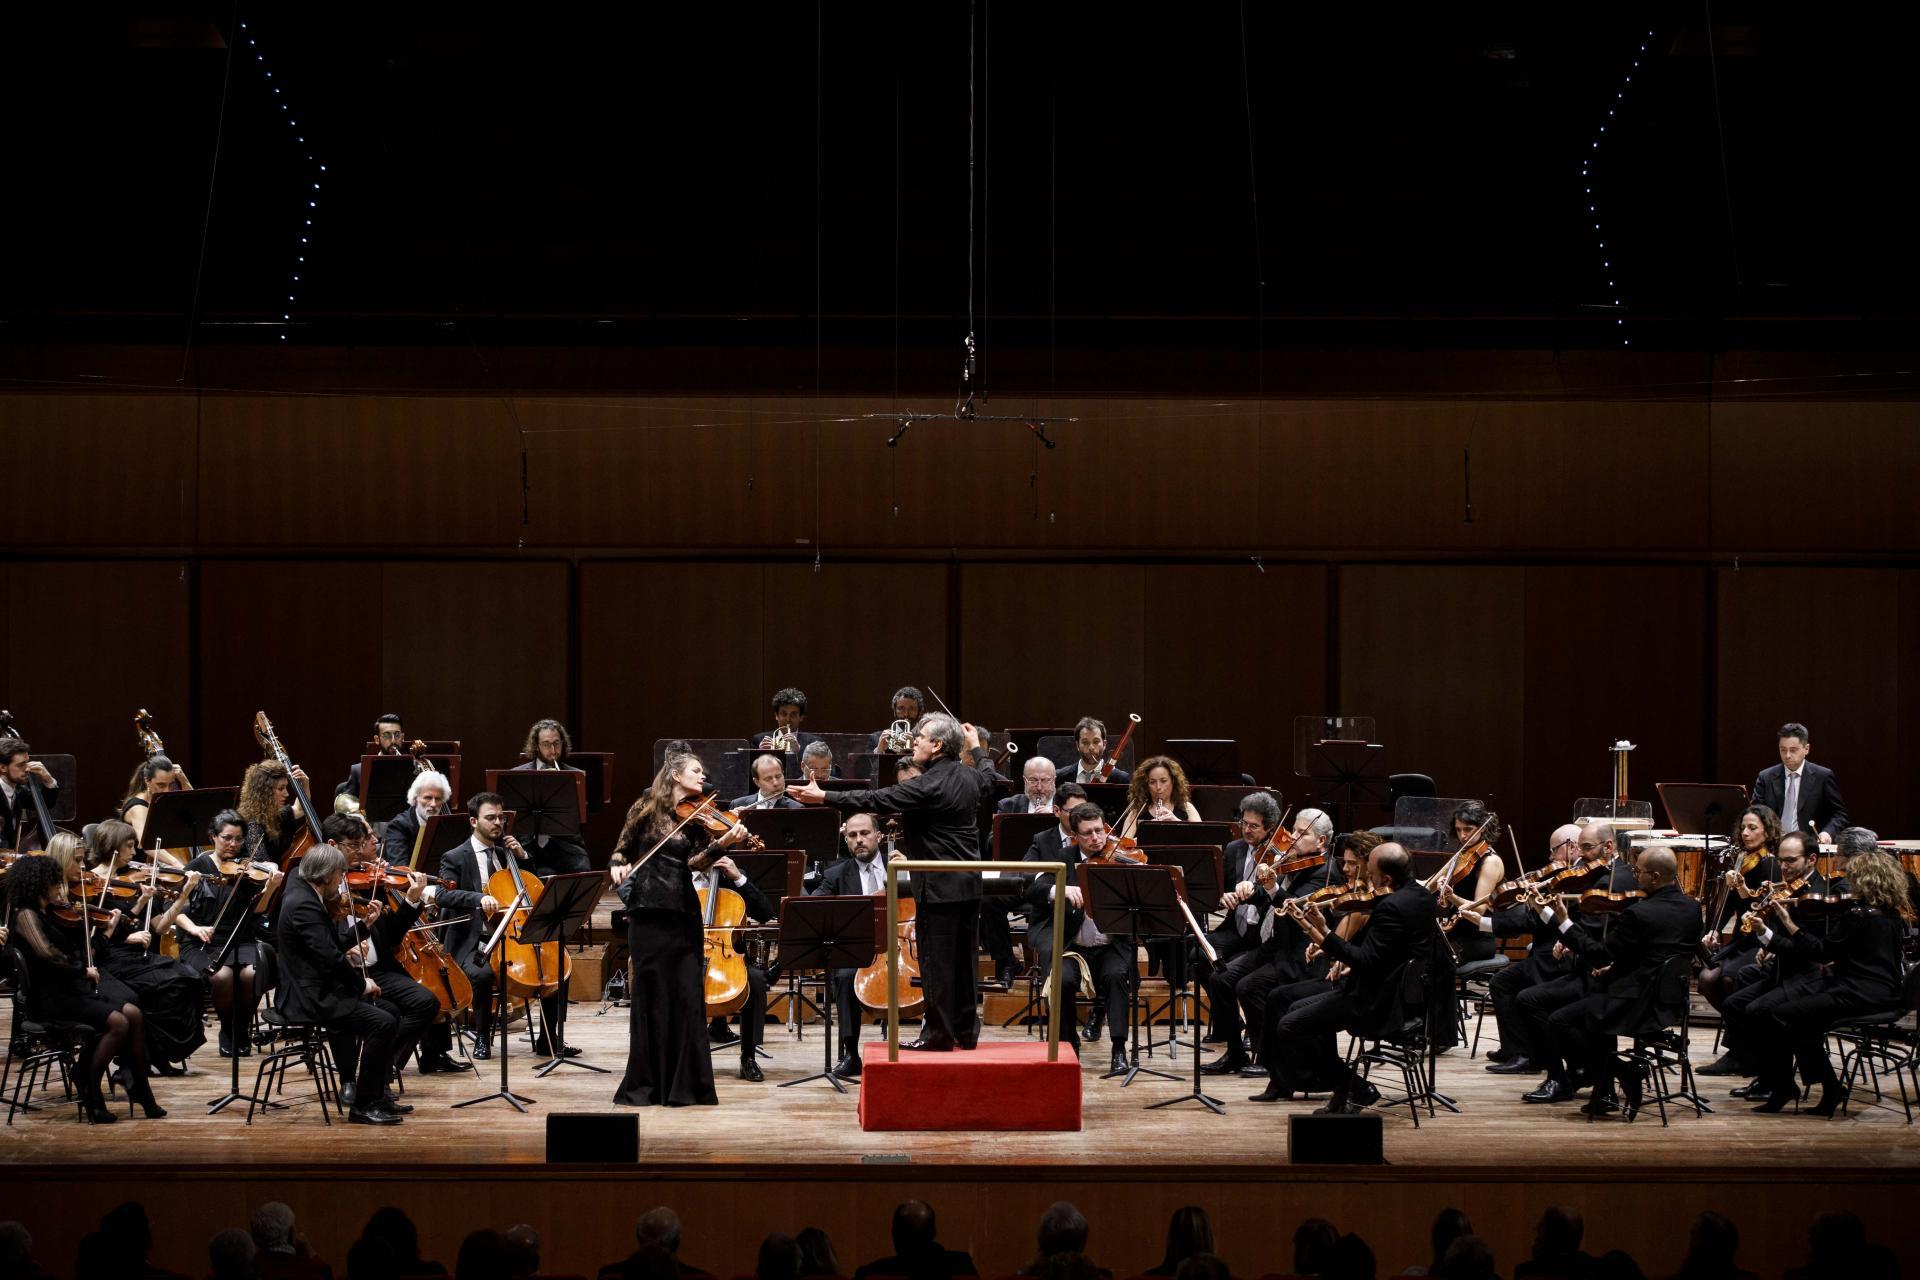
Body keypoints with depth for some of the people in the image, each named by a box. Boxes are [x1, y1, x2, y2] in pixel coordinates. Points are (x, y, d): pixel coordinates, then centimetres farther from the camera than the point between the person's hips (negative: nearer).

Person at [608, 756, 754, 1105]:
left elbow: (696, 862, -5)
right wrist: (618, 865, -9)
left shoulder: (698, 818, 8)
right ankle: (644, 1085, 7)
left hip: (683, 914, 2)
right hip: (648, 913, -2)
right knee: (651, 996, 0)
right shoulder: (646, 808, 4)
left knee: (688, 996, -1)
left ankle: (685, 1085, 4)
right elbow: (623, 848, 12)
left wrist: (723, 843, -21)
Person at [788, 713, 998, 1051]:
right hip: (969, 886, 8)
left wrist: (824, 797, -18)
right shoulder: (970, 778, 6)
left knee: (936, 961, -2)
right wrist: (976, 747, 49)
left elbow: (876, 800, -21)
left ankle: (938, 1034, 1)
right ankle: (966, 1031, 18)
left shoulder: (929, 785, -19)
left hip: (939, 888, -8)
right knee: (964, 960, 13)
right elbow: (988, 775, 31)